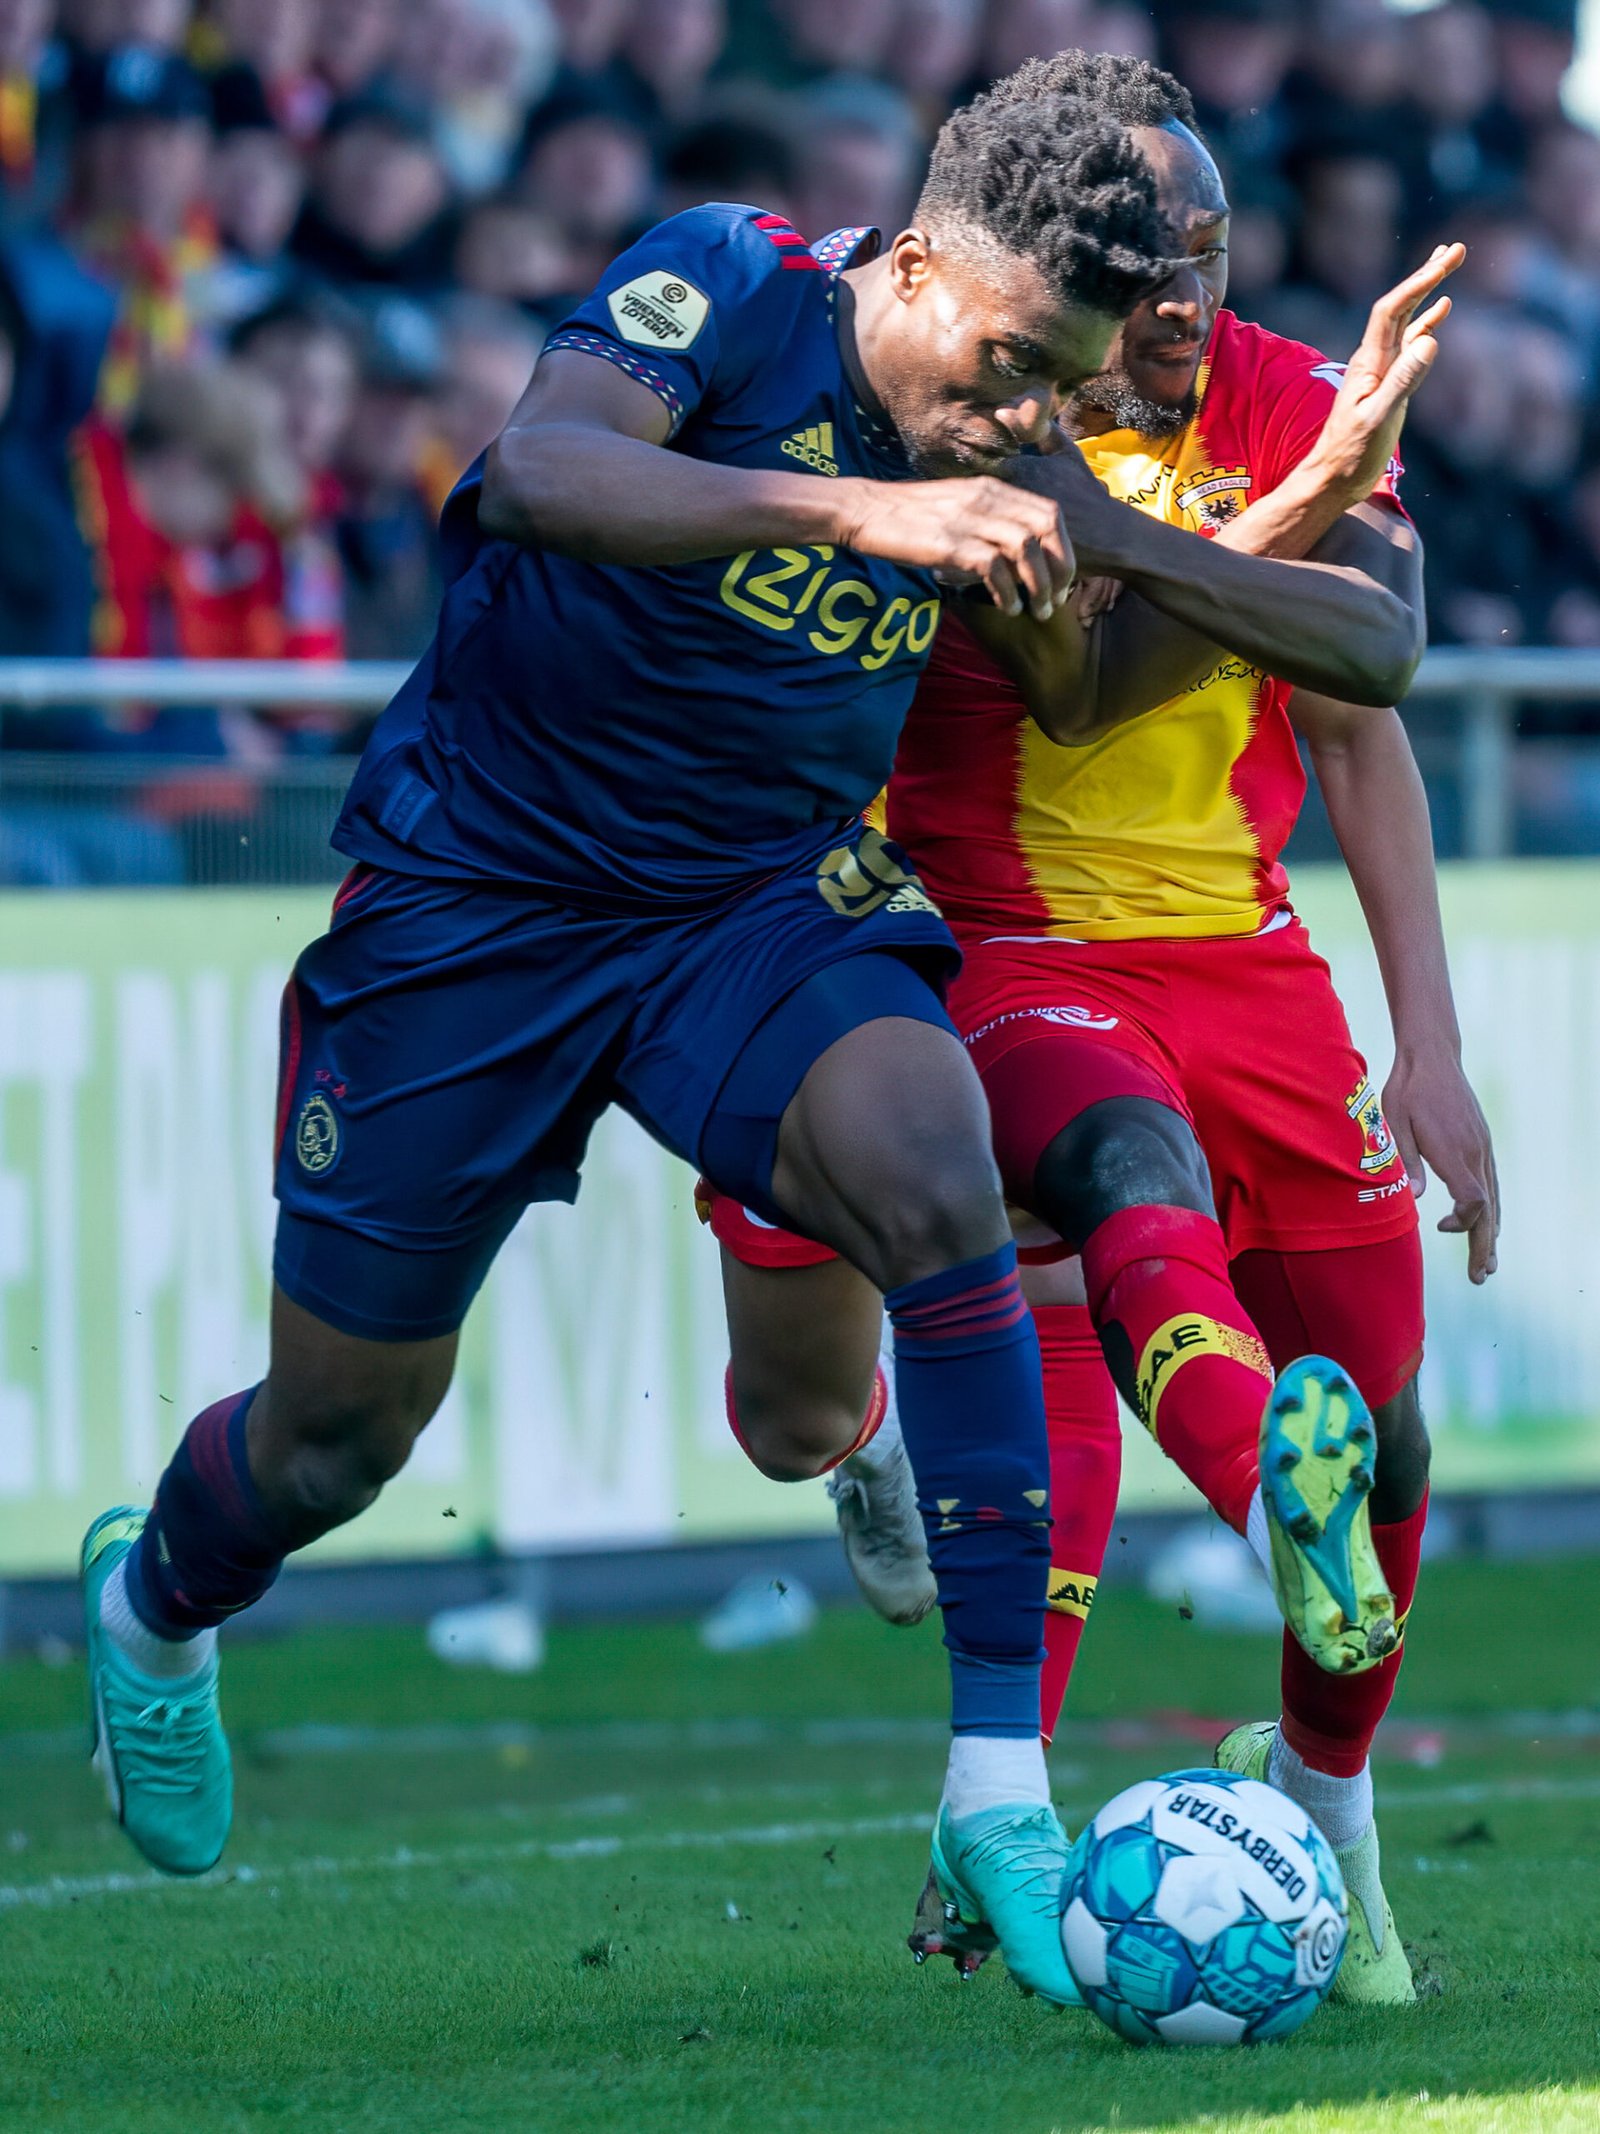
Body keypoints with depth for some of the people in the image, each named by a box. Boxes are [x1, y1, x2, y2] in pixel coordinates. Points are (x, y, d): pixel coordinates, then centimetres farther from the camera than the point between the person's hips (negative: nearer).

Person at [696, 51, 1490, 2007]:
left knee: (1378, 1425, 1)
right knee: (1139, 1179, -36)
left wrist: (1429, 1038, 1)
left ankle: (1324, 1793, 29)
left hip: (1249, 956, 5)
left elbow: (1354, 734, 6)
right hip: (1018, 959, -5)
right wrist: (1298, 511, -32)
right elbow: (1079, 676, -24)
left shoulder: (1293, 409, 2)